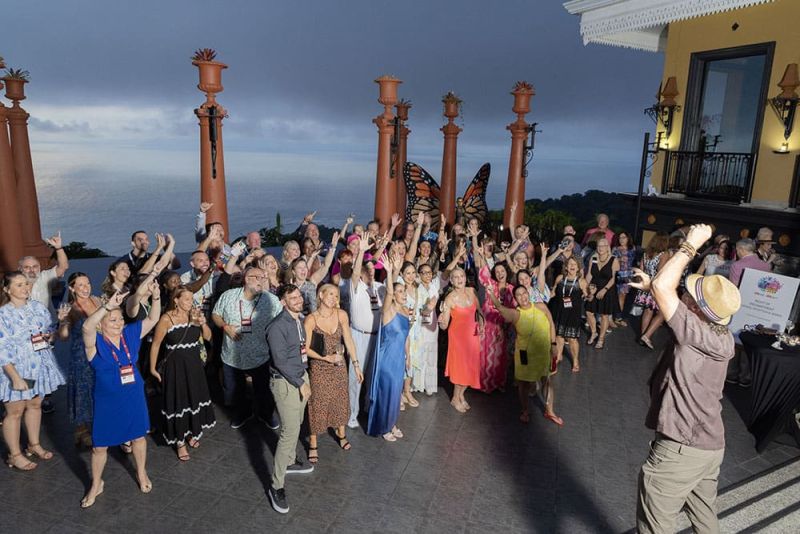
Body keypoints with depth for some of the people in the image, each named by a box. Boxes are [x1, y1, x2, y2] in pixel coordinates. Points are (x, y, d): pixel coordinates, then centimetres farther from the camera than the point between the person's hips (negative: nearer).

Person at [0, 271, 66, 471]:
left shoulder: (38, 307, -1)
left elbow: (51, 328, 14)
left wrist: (49, 335, -10)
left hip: (39, 366, 5)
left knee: (35, 405, 18)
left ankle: (34, 444, 36)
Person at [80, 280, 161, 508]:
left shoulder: (131, 333, -6)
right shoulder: (95, 342, -18)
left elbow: (153, 319, -7)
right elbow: (86, 327, -39)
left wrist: (156, 295, -22)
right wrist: (108, 304, -48)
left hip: (134, 397, 3)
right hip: (107, 401, -3)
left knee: (138, 436, 18)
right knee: (100, 445, 12)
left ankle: (142, 474, 42)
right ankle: (96, 485, 36)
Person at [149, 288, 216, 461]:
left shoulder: (194, 315, -3)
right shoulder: (166, 319, -15)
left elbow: (208, 337, 1)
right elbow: (155, 344, -9)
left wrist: (203, 323, -17)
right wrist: (153, 368, -5)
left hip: (194, 365, 4)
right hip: (175, 367, -4)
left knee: (194, 399, 17)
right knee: (177, 403, 6)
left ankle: (192, 433, 38)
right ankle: (179, 442, 22)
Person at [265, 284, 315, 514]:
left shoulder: (301, 319, 4)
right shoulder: (277, 326, -21)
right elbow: (280, 361, -21)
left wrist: (305, 378, 13)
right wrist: (300, 383, -16)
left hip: (301, 376, 8)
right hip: (285, 382, -8)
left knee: (296, 424, 21)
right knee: (290, 431, -8)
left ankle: (289, 462, 43)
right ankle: (276, 486, 2)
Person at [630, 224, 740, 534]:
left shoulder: (697, 334, -27)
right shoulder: (721, 337, -2)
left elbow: (662, 287, -26)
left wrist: (690, 245, -16)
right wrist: (653, 287, 6)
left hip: (680, 448, -8)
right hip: (711, 445, 9)